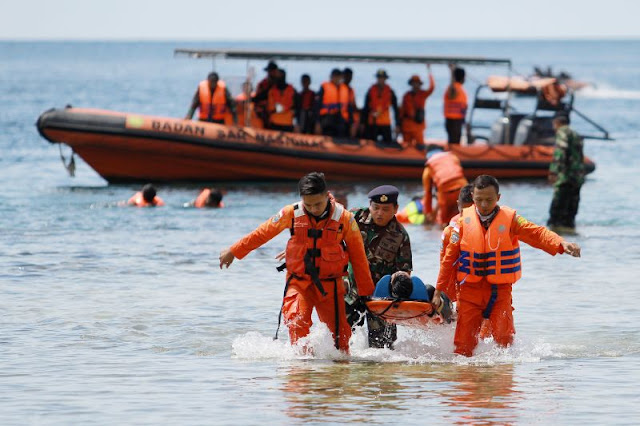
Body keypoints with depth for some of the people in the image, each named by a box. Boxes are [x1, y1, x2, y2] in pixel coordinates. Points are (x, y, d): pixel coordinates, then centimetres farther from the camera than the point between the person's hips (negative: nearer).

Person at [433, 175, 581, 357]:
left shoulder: (509, 219, -3)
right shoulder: (463, 221, 0)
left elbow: (537, 234, -15)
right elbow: (449, 257, 6)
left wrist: (562, 244, -34)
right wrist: (438, 290, 8)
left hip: (500, 290, -1)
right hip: (470, 290, 1)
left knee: (503, 337, -11)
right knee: (464, 342, 0)